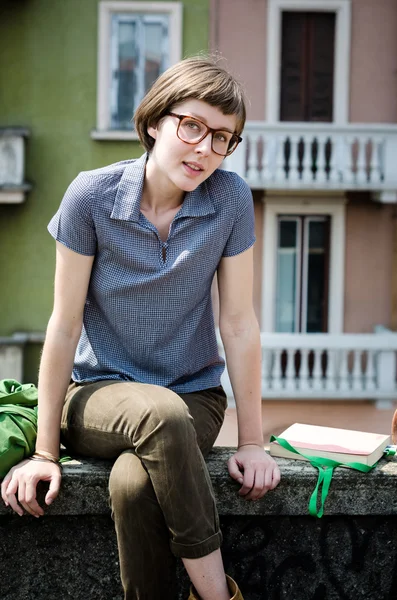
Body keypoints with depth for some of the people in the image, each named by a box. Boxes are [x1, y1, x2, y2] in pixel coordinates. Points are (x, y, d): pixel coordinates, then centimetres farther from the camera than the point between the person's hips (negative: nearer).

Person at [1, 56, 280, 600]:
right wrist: (44, 451, -7)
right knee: (161, 413, -36)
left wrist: (252, 441, -5)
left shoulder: (230, 198, -9)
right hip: (97, 393, 0)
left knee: (132, 484, -33)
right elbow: (65, 325, -9)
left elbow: (238, 323, -6)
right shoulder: (92, 196, -12)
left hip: (195, 396, 1)